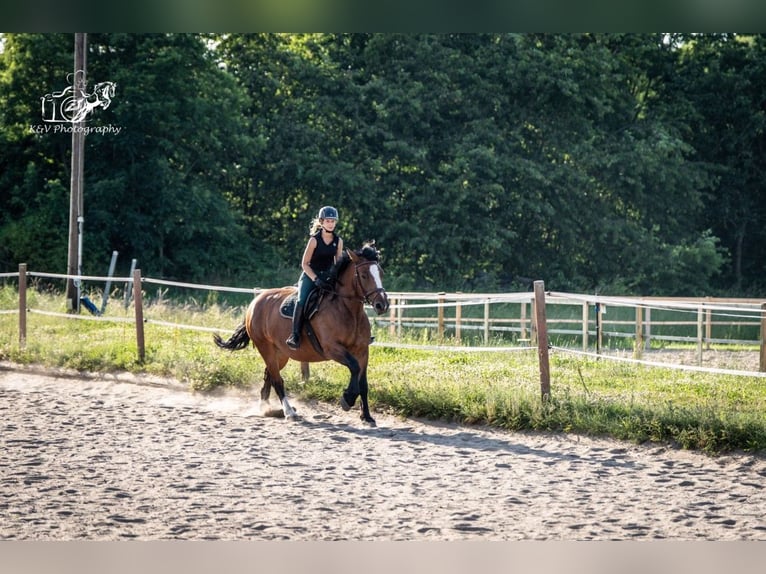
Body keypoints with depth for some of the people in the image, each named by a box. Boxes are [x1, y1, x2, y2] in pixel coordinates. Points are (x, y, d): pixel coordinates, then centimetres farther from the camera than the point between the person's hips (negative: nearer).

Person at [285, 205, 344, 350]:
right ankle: (295, 335, -29)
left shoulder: (338, 240, 3)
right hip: (310, 275, -5)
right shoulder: (315, 239, -10)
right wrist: (316, 280, -20)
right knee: (302, 300, -28)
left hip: (328, 277, 5)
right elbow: (304, 263, -10)